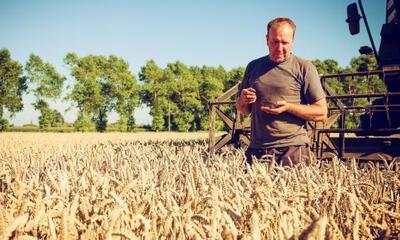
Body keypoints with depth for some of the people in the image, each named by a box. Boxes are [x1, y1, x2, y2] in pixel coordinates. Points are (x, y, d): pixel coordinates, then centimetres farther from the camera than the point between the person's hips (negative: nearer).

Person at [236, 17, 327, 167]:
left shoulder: (304, 68, 2)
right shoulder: (253, 66, 14)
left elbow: (321, 113, -1)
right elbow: (244, 111, 22)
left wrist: (288, 107, -12)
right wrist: (243, 101, -1)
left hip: (292, 149, -3)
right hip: (257, 149, 3)